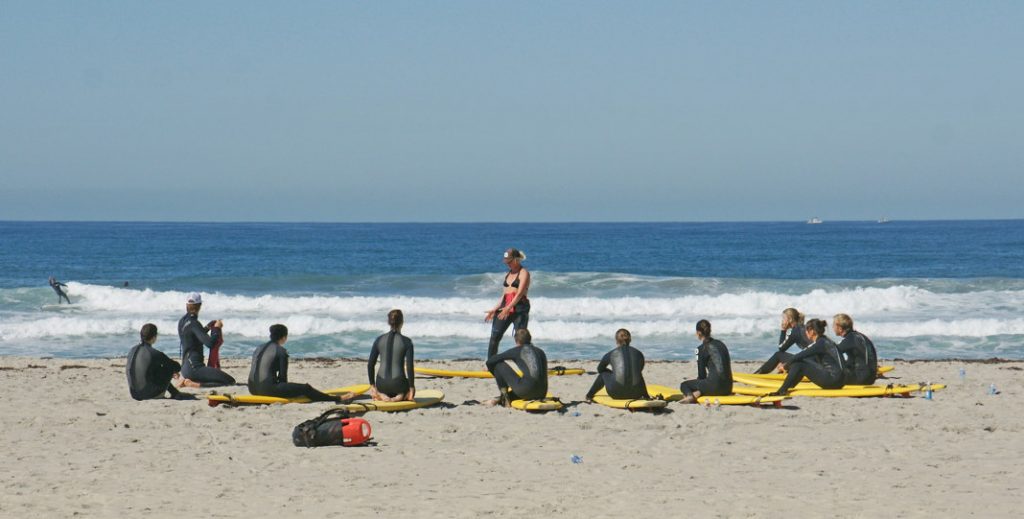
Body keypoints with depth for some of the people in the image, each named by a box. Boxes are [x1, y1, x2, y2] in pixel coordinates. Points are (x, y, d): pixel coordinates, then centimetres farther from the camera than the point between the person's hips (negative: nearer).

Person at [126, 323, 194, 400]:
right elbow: (178, 367, -4)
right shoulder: (155, 354, -17)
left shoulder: (132, 350, 1)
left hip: (134, 394, 7)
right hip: (151, 395, -6)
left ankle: (176, 394, 43)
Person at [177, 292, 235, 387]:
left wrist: (207, 328, 24)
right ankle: (194, 384, -16)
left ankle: (188, 381, 9)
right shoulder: (193, 323, -15)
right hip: (194, 368, -10)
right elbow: (209, 343, -24)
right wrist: (217, 328, -8)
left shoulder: (182, 321, 12)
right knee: (230, 381, -14)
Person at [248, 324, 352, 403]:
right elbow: (282, 375, -5)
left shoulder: (259, 349, 17)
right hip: (268, 389, -8)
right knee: (306, 389, 1)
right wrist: (284, 391, 15)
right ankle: (338, 399, 6)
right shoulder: (281, 351, -6)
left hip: (253, 388, 8)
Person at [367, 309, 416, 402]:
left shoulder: (379, 340, 2)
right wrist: (411, 388, -3)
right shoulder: (406, 341, -8)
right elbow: (409, 367, -12)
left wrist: (372, 385, 13)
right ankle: (400, 396, -2)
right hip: (398, 383, -3)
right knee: (410, 390, 33)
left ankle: (380, 395, 1)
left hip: (381, 385, 3)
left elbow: (370, 365, 2)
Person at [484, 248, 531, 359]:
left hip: (519, 308, -7)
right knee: (494, 337, -1)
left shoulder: (524, 273, -5)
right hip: (505, 307, 7)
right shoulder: (508, 274, 19)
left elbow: (520, 293, -16)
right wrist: (495, 309, 11)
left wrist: (508, 308, -25)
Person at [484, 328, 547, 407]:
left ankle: (504, 397, 13)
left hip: (526, 391, -5)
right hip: (542, 393, 5)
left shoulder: (516, 351, 8)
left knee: (499, 365, 10)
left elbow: (490, 361, 10)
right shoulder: (540, 352, 19)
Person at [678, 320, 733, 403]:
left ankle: (691, 395, -17)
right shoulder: (721, 344, 17)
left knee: (684, 385, 16)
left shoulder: (702, 349, -5)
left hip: (715, 386, -6)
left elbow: (702, 375, -2)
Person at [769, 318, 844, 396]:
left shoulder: (821, 343, -13)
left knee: (799, 365, -9)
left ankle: (782, 390, -3)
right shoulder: (823, 341, 16)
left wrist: (785, 365, 3)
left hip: (834, 380, -10)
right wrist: (788, 365, 20)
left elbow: (800, 356, -12)